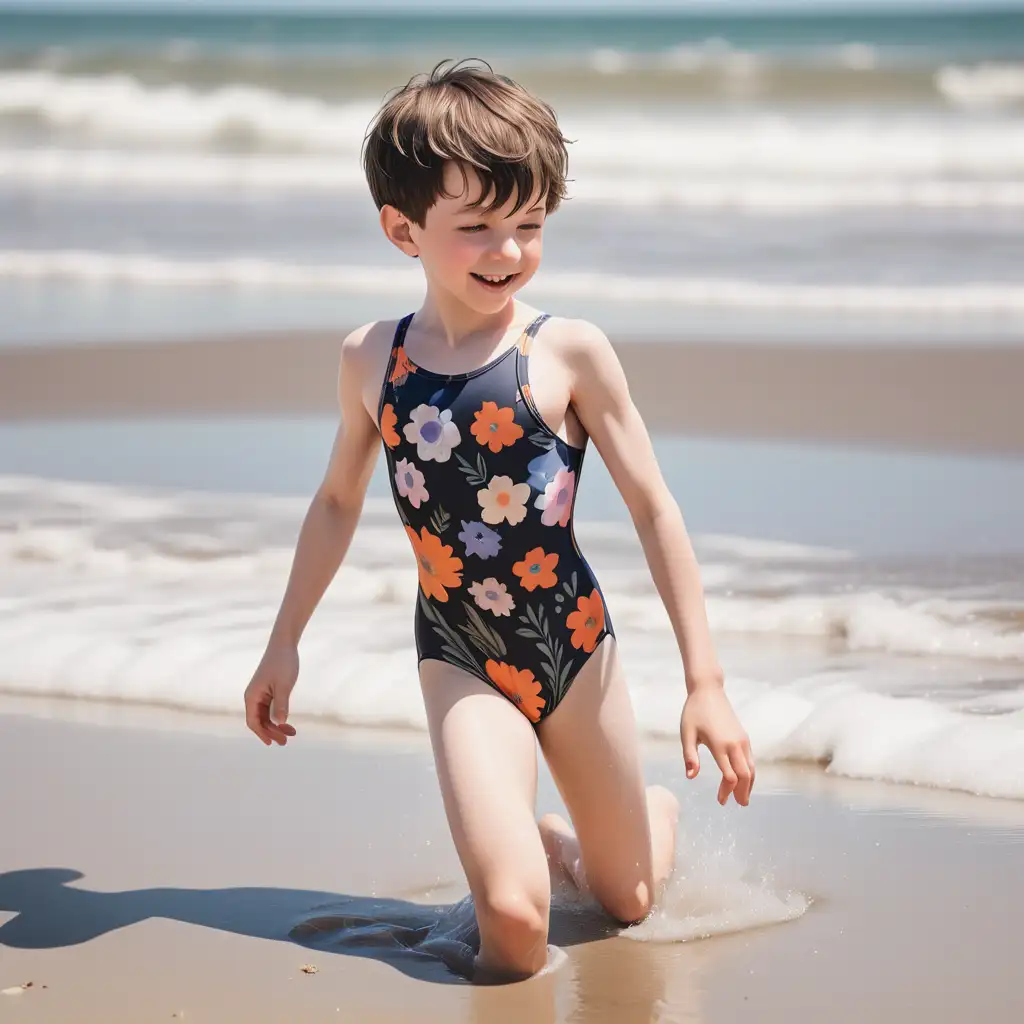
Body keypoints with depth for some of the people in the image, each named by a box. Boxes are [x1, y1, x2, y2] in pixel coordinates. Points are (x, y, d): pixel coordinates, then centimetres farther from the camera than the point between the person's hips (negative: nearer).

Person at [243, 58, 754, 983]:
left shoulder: (570, 352, -11)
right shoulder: (371, 359, -3)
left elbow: (653, 507, -6)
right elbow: (339, 500, 14)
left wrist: (706, 680, -7)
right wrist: (285, 644, 20)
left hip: (574, 640, -1)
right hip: (459, 661, 1)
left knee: (627, 903, 14)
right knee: (513, 925, -16)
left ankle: (663, 808, 48)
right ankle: (528, 841, 19)